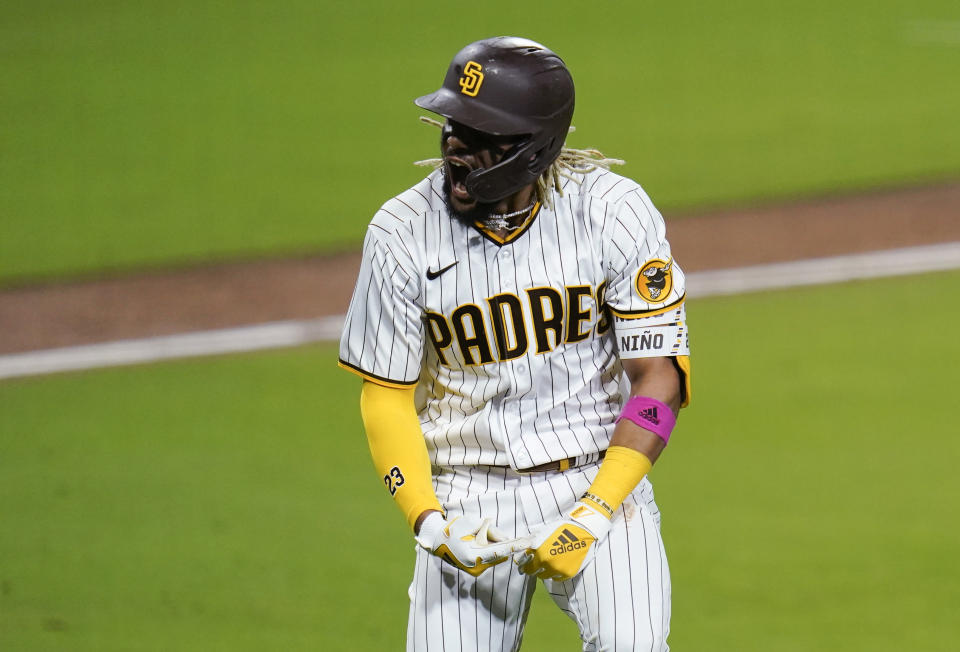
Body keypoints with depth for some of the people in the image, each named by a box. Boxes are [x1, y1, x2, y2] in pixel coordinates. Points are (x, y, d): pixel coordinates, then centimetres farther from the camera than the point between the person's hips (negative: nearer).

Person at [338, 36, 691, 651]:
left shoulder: (614, 212, -10)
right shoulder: (402, 233, -6)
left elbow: (660, 377, -9)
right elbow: (386, 394, 1)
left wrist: (592, 517, -17)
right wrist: (427, 521, -14)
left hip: (601, 482, -2)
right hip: (467, 498, 2)